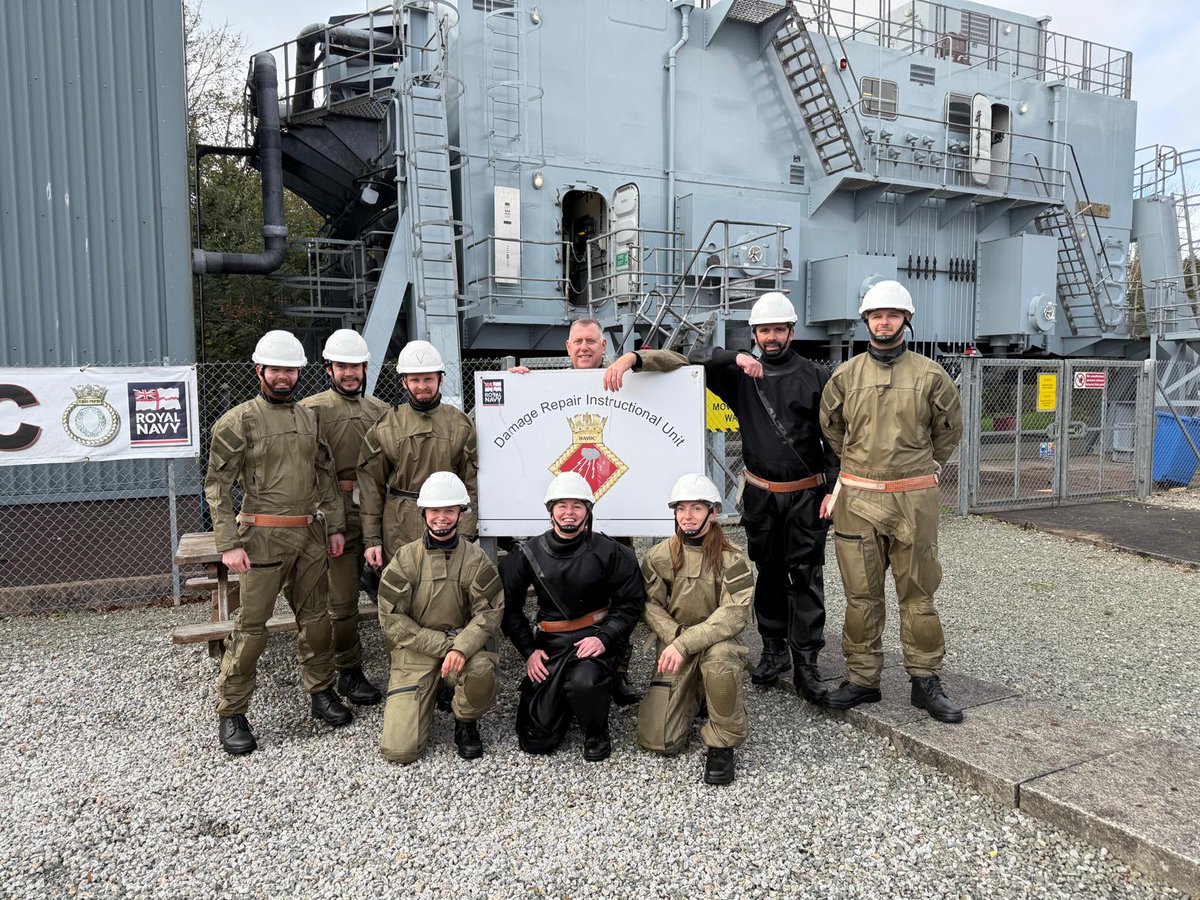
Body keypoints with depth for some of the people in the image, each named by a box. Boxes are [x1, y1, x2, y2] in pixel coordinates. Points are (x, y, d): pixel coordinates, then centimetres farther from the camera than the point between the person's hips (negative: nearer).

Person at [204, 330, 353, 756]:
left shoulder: (309, 417, 12)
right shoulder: (239, 420, -5)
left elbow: (326, 475, 16)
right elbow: (217, 485, -7)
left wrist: (335, 526, 11)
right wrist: (228, 544, -12)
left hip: (310, 535, 5)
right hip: (264, 538, -5)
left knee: (315, 617, 13)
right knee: (251, 625, 0)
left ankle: (322, 693, 28)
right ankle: (232, 713, 14)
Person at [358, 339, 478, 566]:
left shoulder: (461, 425, 4)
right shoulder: (385, 428, 4)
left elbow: (471, 485, 2)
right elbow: (371, 487, 5)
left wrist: (464, 535, -5)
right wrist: (371, 539, 1)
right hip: (398, 535, 0)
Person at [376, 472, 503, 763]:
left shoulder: (475, 558, -2)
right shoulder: (405, 558, -3)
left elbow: (489, 612, -8)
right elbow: (391, 618, -7)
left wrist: (461, 647, -26)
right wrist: (442, 644, -15)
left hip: (463, 644, 0)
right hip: (414, 652, 0)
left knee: (481, 670, -37)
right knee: (399, 750, -12)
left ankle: (466, 722, -2)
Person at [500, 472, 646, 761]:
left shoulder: (608, 552, -6)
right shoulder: (528, 554, -1)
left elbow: (631, 602, -2)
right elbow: (509, 606, 7)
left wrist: (605, 638, -15)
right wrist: (528, 650, -2)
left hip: (593, 638, -2)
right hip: (549, 644, 2)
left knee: (584, 682, -36)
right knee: (536, 741, -1)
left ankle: (596, 734, -2)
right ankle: (563, 702, 33)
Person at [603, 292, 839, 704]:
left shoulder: (815, 377, 0)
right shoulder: (741, 375, 4)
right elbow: (689, 360, -7)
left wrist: (833, 489, -7)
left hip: (807, 494, -2)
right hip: (760, 495, 2)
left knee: (806, 575, -1)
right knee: (768, 573, 12)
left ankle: (805, 662, 7)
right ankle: (774, 650, 26)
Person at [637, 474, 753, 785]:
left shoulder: (731, 558, -9)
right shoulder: (660, 556, -1)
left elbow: (735, 614, -19)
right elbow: (651, 605, -1)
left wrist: (685, 643, -28)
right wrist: (674, 637, -20)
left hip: (717, 641, -2)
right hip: (675, 650, 2)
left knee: (720, 657, -40)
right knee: (657, 740, -9)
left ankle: (722, 743, -15)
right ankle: (693, 697, 24)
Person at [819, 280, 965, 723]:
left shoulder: (930, 375, 2)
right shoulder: (846, 375, 6)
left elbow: (949, 428, 15)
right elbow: (830, 427, 19)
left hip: (914, 499, -1)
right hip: (858, 498, 1)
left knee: (918, 591, 6)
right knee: (861, 593, 7)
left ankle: (926, 681, 17)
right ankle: (862, 677, 18)